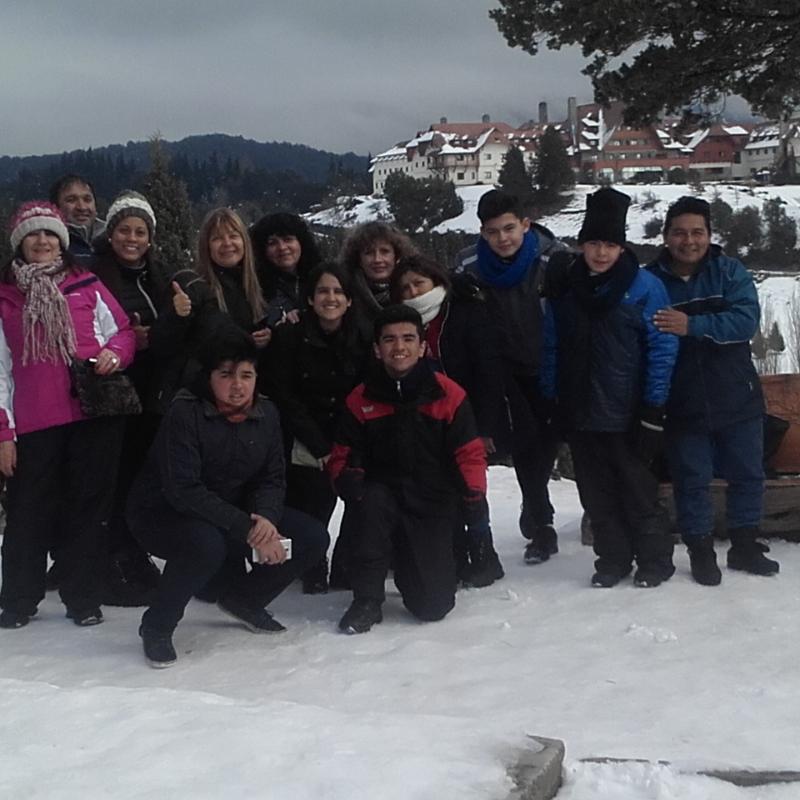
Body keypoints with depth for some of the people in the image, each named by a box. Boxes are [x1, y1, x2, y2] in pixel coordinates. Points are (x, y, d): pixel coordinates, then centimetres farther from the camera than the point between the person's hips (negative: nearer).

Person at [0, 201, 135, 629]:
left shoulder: (87, 285, 7)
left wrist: (114, 352, -12)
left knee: (88, 509, 6)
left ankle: (83, 598, 16)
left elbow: (122, 331, 12)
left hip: (94, 417, 0)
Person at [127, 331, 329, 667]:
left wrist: (266, 518, -24)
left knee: (312, 537, -7)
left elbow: (271, 479, -1)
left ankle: (242, 600, 18)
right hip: (162, 513, -6)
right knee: (207, 544, -40)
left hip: (236, 512, 6)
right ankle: (157, 626, -12)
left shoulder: (266, 413, -4)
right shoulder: (185, 413, -23)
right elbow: (183, 490, -29)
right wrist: (247, 529, -34)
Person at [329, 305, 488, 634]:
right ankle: (366, 601, -20)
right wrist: (348, 478, -18)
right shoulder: (361, 399, -2)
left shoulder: (448, 394, -6)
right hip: (384, 495, 0)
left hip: (431, 508, 0)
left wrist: (476, 503, -9)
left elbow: (469, 454, -3)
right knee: (373, 502, -38)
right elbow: (343, 455, 3)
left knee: (432, 606, -6)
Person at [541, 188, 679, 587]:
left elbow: (662, 349, -8)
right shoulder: (562, 290, 5)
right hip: (579, 416, 4)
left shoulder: (644, 286, -7)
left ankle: (655, 560, 20)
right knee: (597, 494, 12)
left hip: (627, 415, -4)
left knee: (639, 490, 5)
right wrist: (551, 401, 4)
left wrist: (653, 409, -12)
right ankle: (612, 559, 25)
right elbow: (550, 348, 9)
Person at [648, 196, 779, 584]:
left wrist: (692, 326, -31)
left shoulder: (730, 272, -5)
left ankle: (745, 545, 32)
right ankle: (701, 552, 25)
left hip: (738, 399, 1)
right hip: (683, 405, -1)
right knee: (691, 481, 8)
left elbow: (746, 319, -19)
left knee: (748, 475, 14)